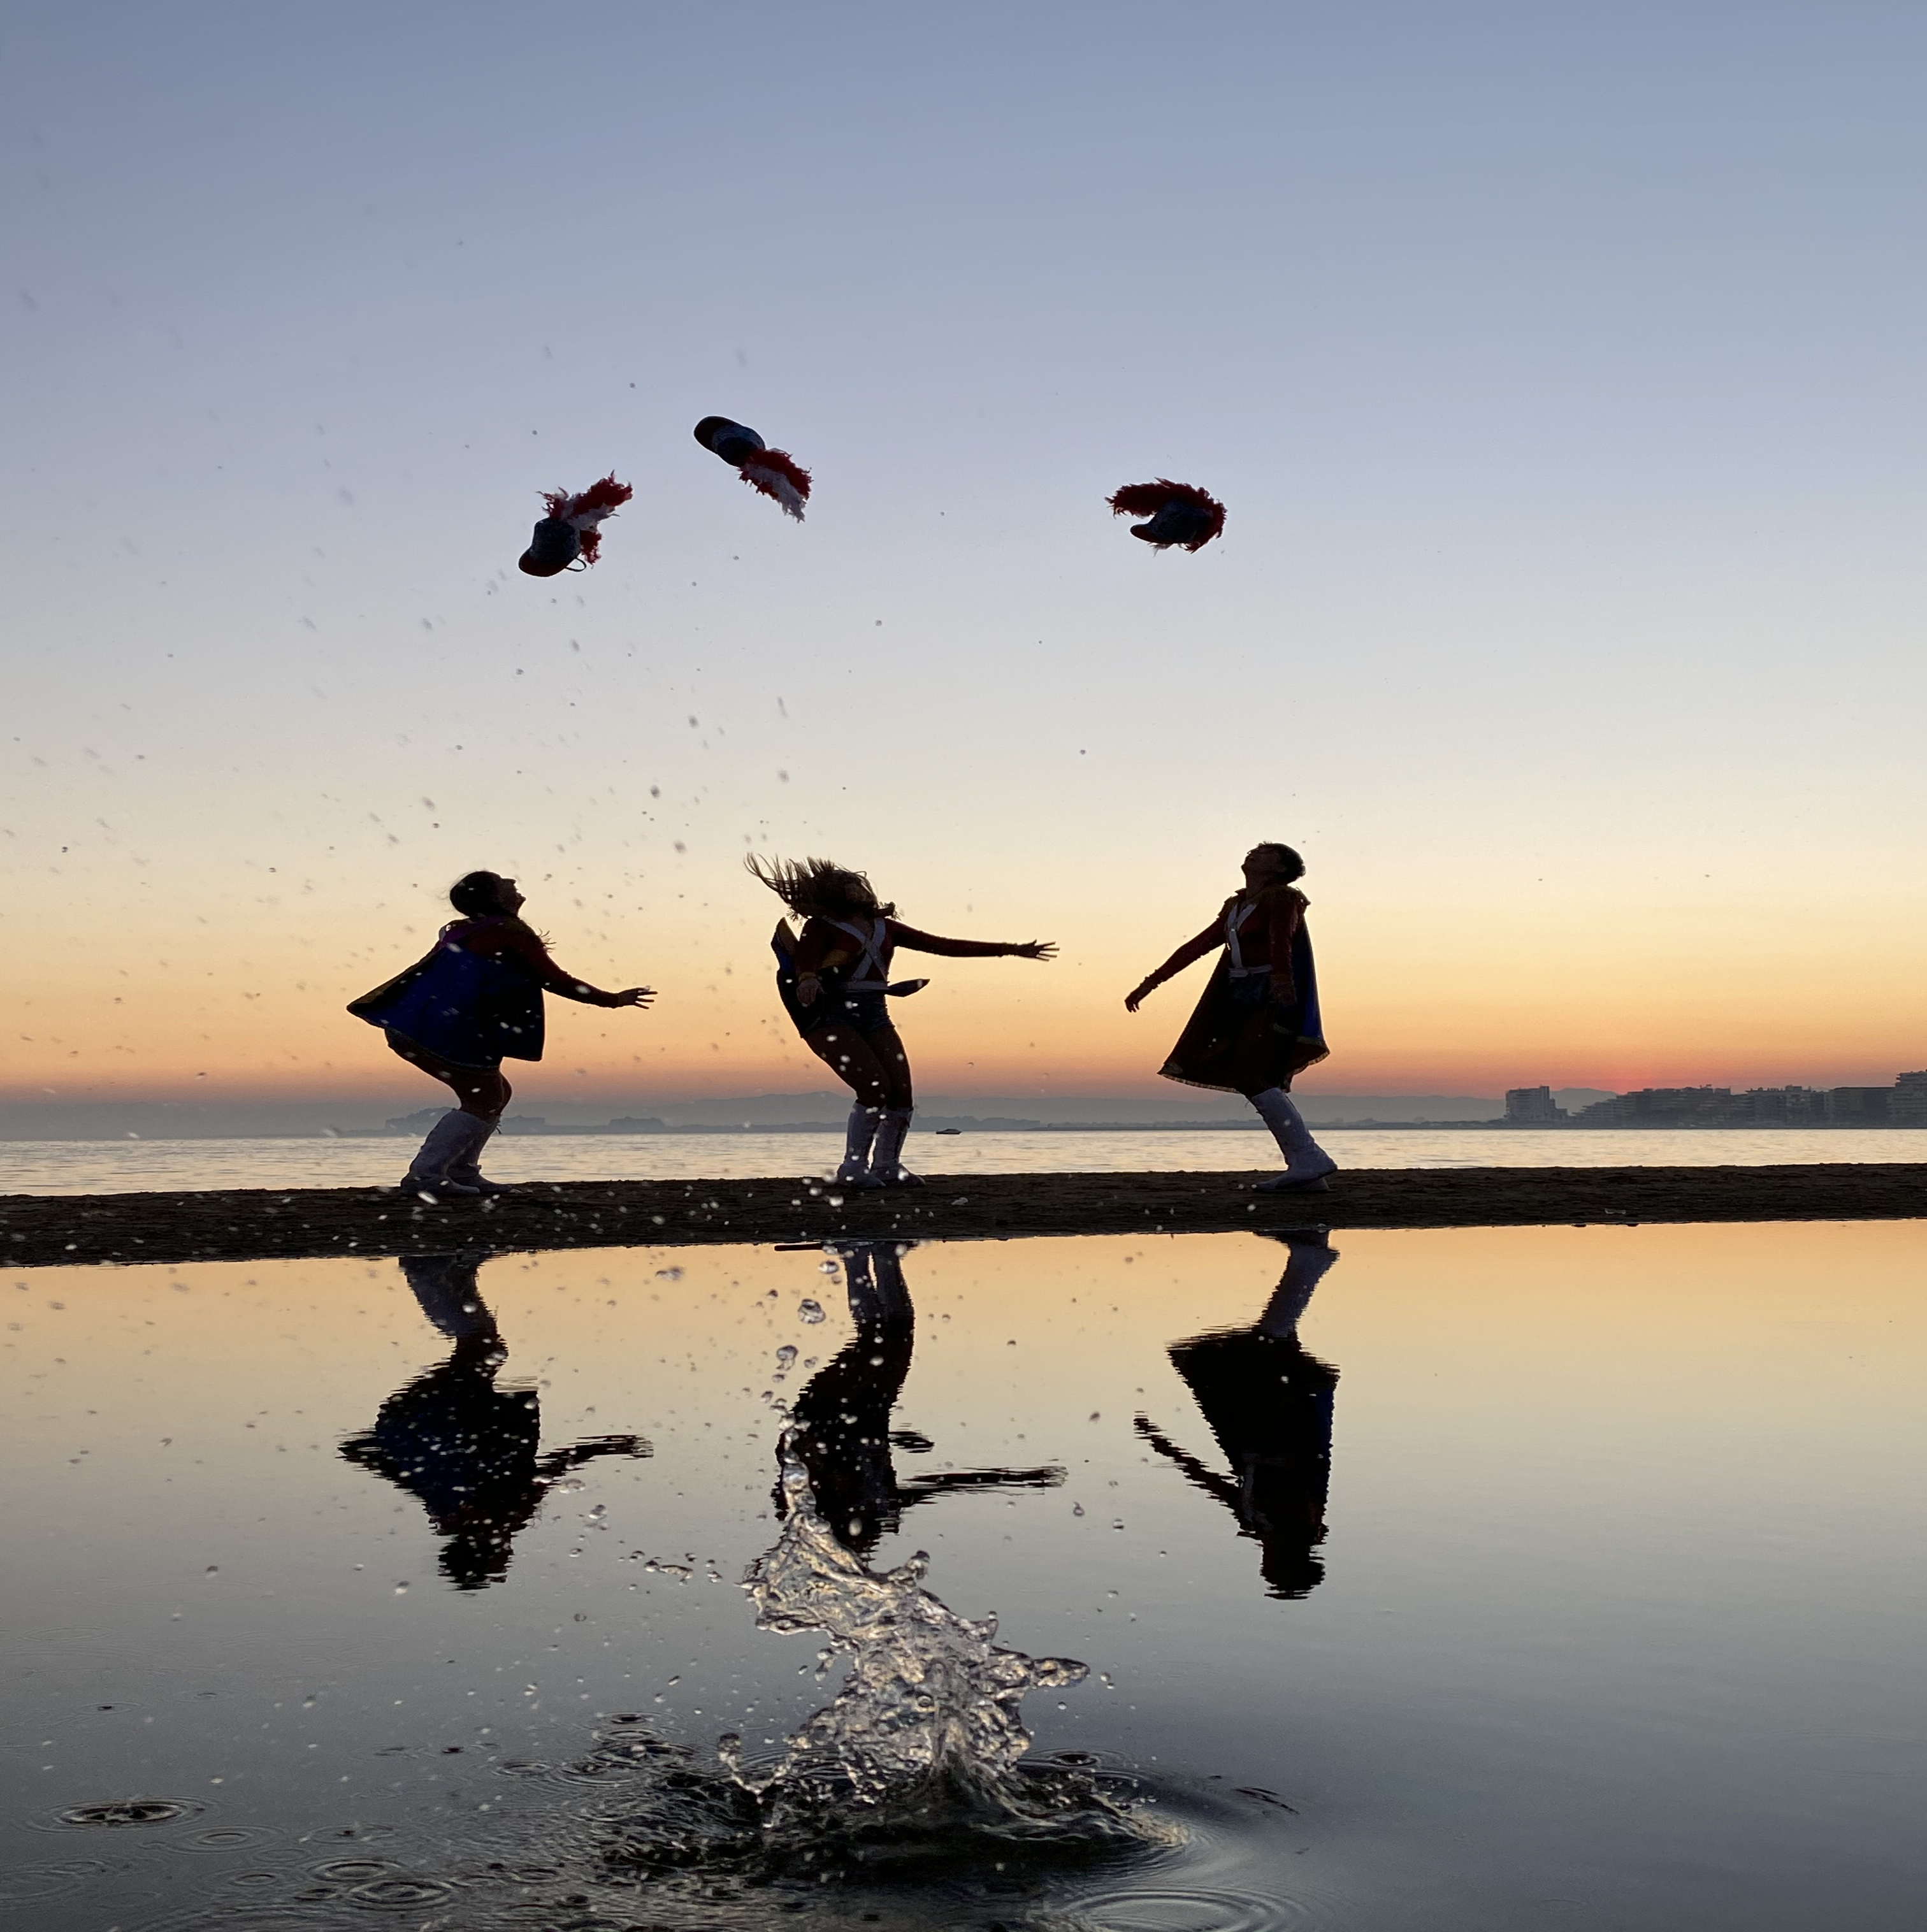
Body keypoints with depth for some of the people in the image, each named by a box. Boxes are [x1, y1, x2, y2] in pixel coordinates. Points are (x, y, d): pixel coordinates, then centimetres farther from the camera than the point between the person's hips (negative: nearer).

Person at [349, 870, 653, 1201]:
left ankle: (460, 1171, 16)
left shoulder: (459, 931, 20)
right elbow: (556, 981, -4)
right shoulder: (513, 933, -4)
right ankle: (425, 1175, -8)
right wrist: (613, 1000, 4)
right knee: (484, 1103, -1)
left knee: (494, 1094, 19)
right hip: (452, 1033, -9)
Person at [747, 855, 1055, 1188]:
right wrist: (807, 977, -44)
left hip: (873, 1014, 6)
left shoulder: (886, 928, 18)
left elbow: (945, 946, 17)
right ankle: (853, 1167, -5)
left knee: (902, 1093, -7)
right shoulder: (821, 926, 3)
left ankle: (886, 1165, 13)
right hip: (831, 1013, -6)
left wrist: (1010, 949, 14)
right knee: (876, 1087, -20)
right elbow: (805, 956, -18)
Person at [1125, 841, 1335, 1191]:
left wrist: (1280, 979, -48)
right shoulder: (1235, 906, 18)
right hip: (1242, 1001, 9)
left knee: (1252, 1080, -19)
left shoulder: (1283, 899, -8)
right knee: (1256, 1083, 1)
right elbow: (1198, 946, 22)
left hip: (1274, 1000, -8)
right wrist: (1151, 982, 21)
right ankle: (1307, 1172, 1)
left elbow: (1281, 940, -28)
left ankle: (1309, 1159, -18)